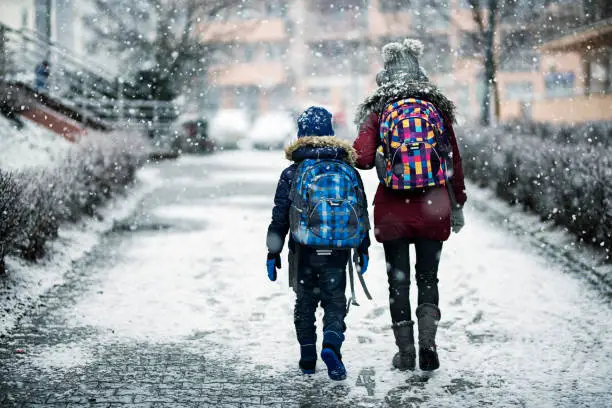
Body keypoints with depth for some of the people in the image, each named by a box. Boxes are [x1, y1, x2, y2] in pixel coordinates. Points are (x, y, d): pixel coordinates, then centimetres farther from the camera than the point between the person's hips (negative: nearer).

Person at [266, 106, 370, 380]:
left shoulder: (292, 174, -2)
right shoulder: (349, 171, 4)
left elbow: (280, 217, -1)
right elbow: (362, 213, 9)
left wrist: (273, 252, 5)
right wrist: (363, 249, 18)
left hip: (304, 251, -1)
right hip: (337, 253, 1)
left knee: (305, 301, 13)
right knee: (335, 300, 8)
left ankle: (308, 358, 15)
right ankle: (332, 344, -17)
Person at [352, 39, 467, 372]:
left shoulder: (378, 112, -3)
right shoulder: (438, 109, 2)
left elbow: (362, 157, -15)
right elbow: (454, 161, 5)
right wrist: (457, 206, 15)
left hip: (393, 210, -1)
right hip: (433, 208, 1)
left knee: (398, 281, 10)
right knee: (428, 277, 13)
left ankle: (406, 353, 13)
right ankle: (427, 341, -4)